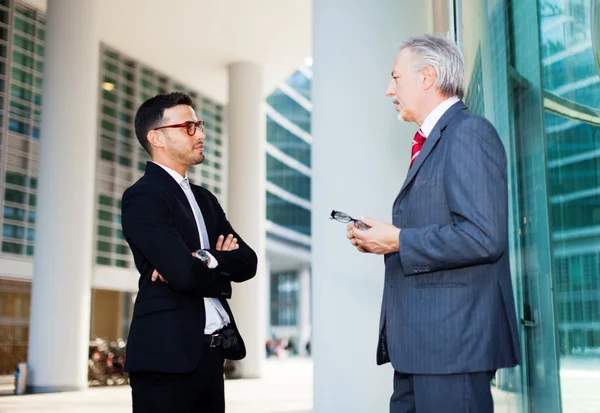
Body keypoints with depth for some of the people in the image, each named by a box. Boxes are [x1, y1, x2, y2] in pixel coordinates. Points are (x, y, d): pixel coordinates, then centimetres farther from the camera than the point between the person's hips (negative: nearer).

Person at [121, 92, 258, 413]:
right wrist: (222, 267, -1)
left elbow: (247, 262, 7)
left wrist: (205, 261, -12)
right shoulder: (142, 196, -10)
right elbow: (185, 273, -21)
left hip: (210, 350, 7)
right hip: (168, 353, -7)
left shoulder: (204, 198, 16)